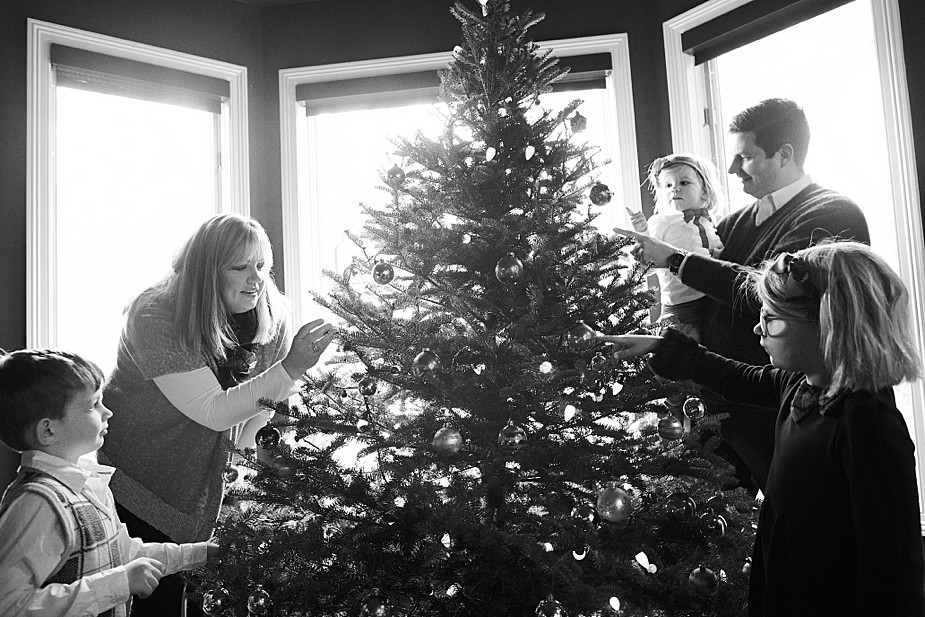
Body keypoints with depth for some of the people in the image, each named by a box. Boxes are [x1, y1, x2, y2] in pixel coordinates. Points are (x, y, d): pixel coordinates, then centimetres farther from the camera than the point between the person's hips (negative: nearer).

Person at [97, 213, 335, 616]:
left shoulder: (269, 319, -7)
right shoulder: (155, 318, -23)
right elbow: (213, 412, -30)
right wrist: (290, 369, -37)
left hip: (198, 490, 5)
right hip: (130, 487, -5)